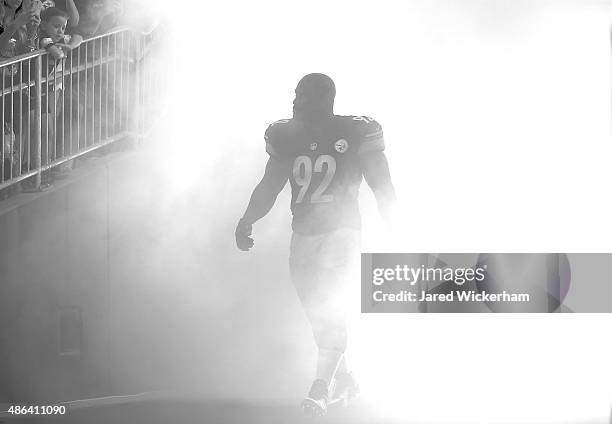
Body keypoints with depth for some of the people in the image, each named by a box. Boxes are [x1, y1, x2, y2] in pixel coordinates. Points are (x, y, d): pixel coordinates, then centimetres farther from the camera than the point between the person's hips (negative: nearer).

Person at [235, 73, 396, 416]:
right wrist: (247, 222, 1)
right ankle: (344, 379, 26)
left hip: (341, 232, -5)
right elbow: (269, 188, 13)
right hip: (303, 234, 5)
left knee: (330, 307, -17)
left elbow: (382, 188, -2)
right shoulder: (287, 136, 6)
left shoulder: (357, 134, -7)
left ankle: (321, 388, -15)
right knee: (318, 311, 9)